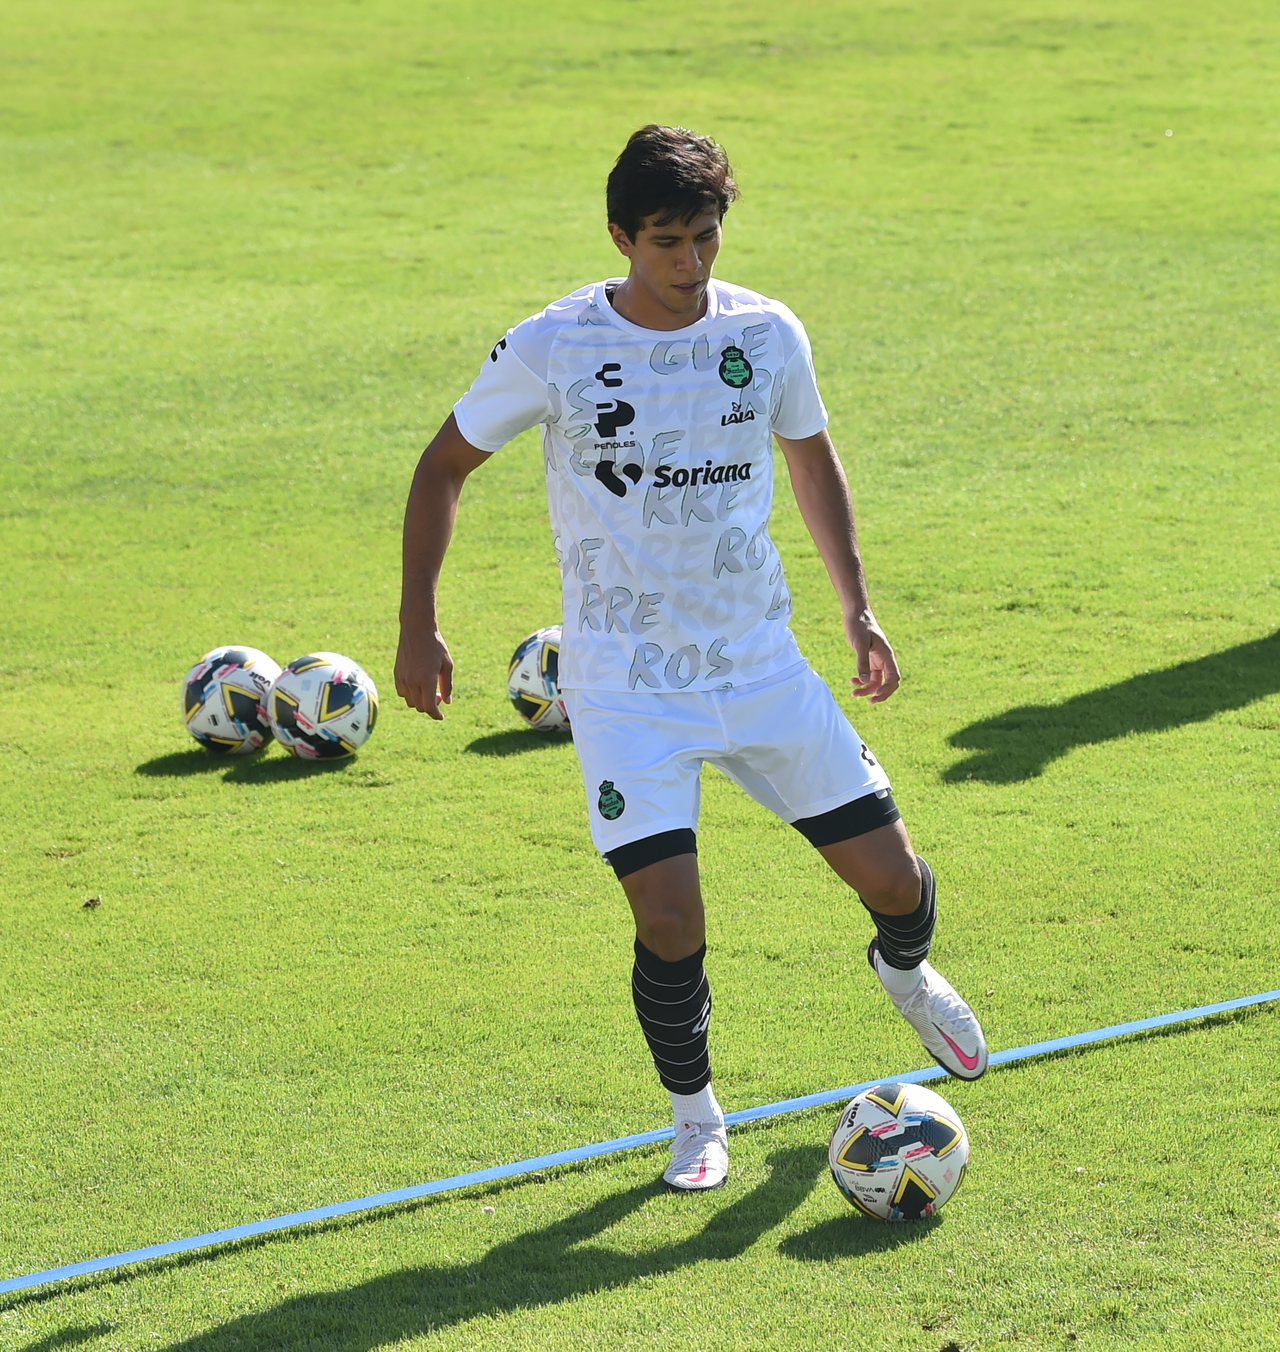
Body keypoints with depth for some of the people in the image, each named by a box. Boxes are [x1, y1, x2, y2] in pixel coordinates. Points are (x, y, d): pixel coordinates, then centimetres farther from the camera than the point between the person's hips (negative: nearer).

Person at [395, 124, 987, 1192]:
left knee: (892, 876, 3)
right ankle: (696, 1117, 13)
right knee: (670, 921, -16)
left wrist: (857, 607, 10)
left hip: (762, 665, 3)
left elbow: (813, 461, 16)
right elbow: (446, 465, 3)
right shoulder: (553, 350, -11)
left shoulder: (767, 334, -2)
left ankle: (905, 970, 42)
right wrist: (418, 623, -1)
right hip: (626, 684, -3)